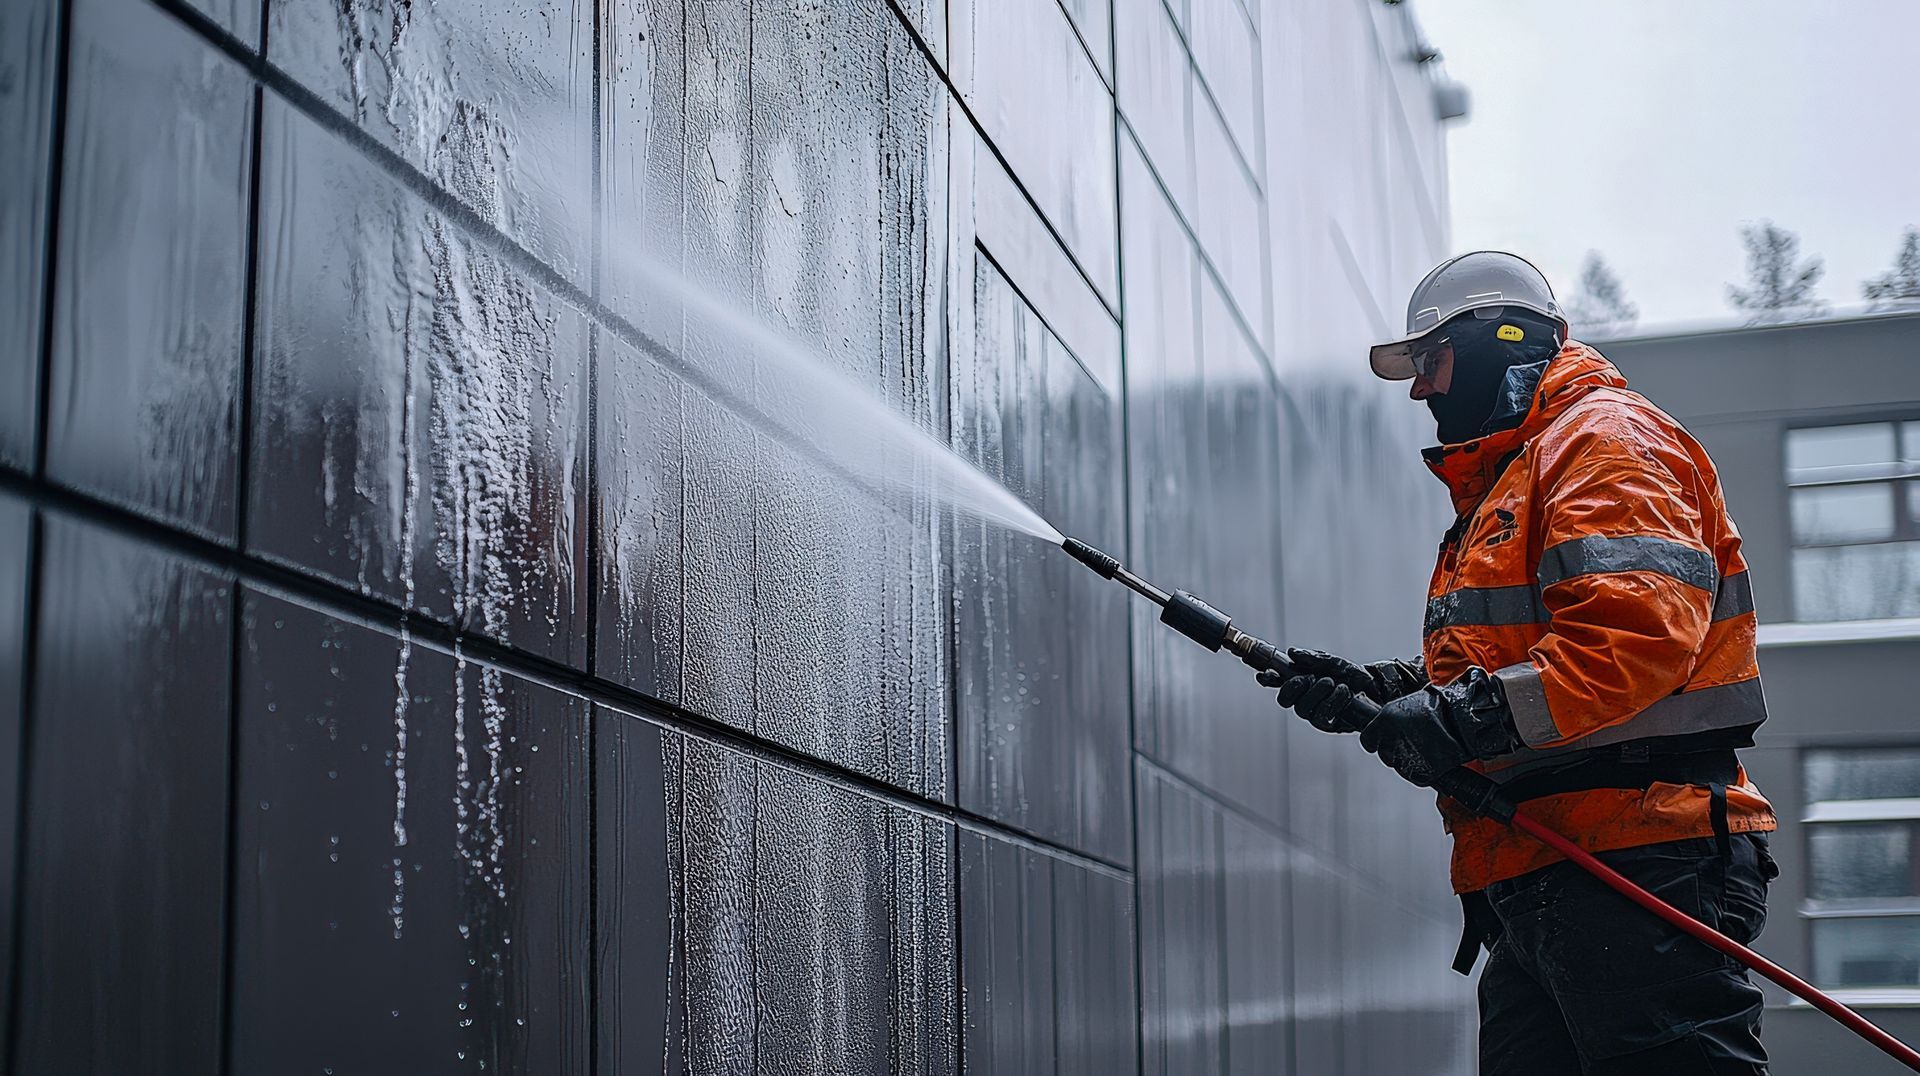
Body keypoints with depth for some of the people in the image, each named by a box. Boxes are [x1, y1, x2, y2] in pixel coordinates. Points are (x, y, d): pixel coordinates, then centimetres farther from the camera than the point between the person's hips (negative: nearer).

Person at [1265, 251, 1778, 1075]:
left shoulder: (1604, 438, -3)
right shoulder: (1499, 486, 29)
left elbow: (1637, 628, -20)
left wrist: (1472, 715, -23)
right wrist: (1377, 691, 9)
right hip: (1531, 890, 10)